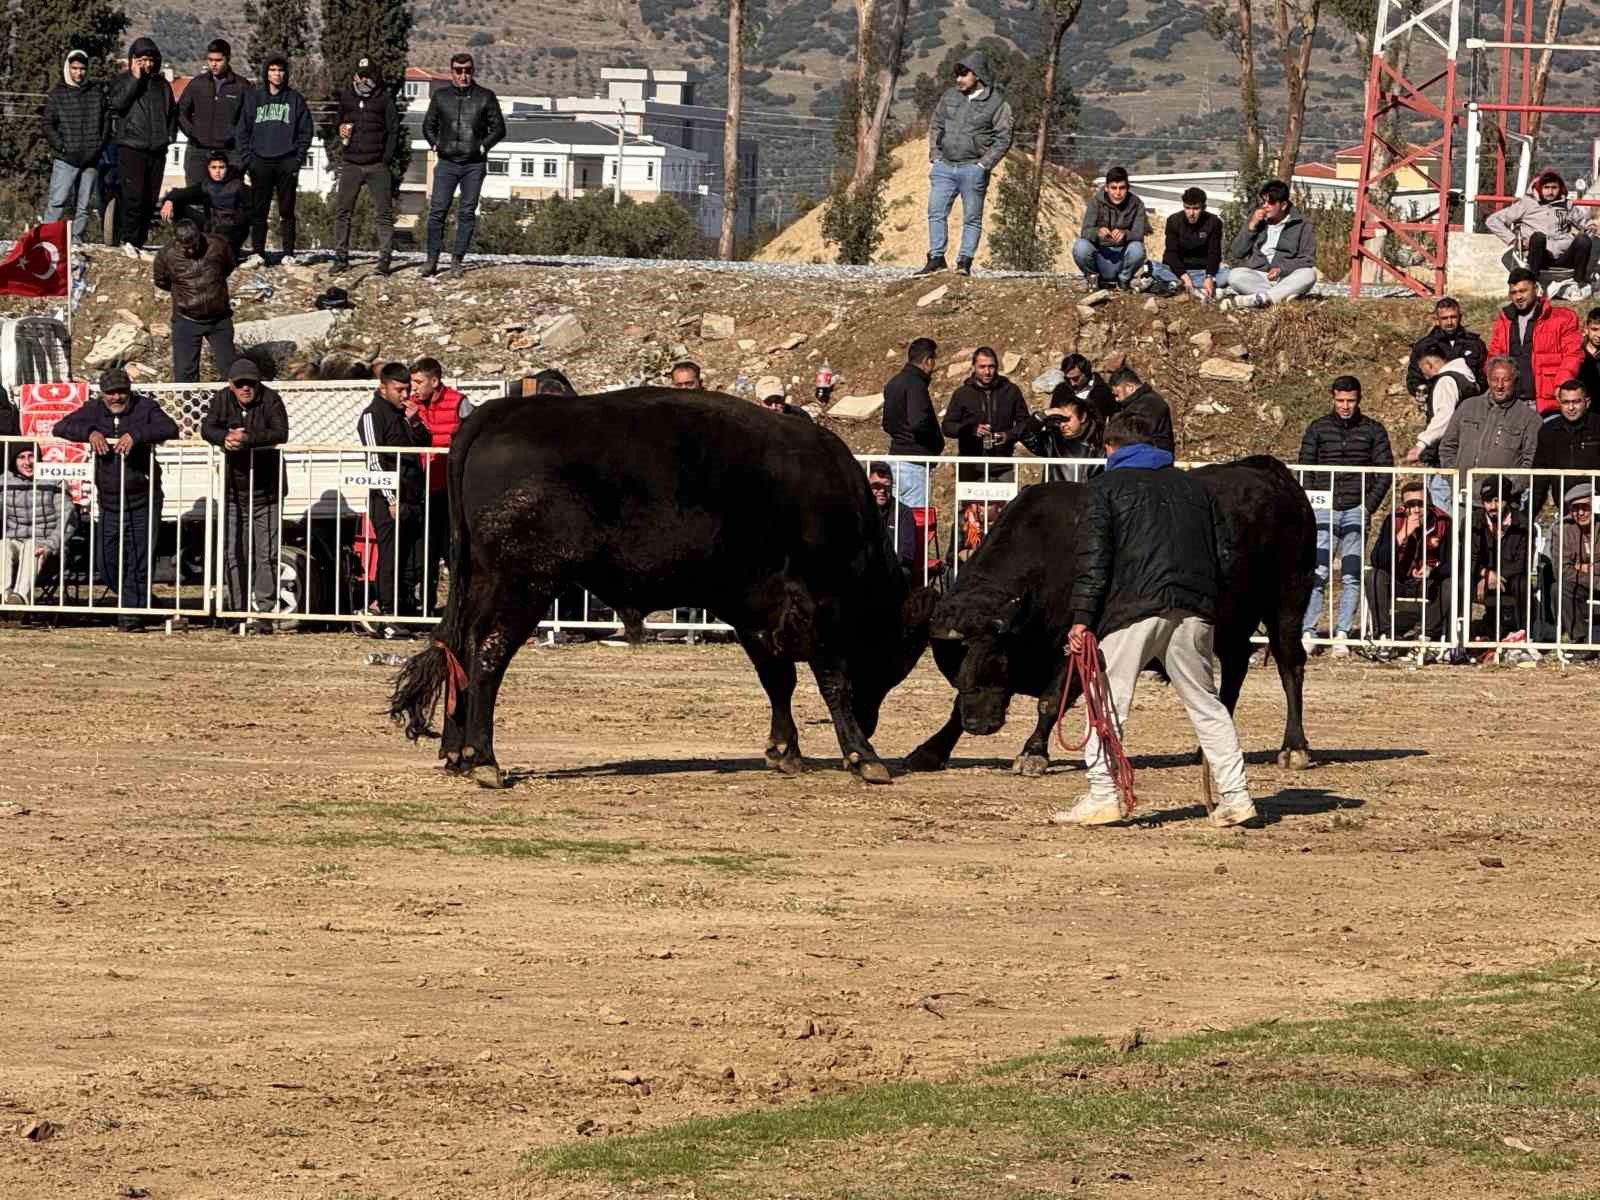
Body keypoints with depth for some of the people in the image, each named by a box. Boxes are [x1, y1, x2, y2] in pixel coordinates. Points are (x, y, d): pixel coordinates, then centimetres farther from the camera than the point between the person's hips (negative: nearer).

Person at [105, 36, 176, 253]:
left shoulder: (162, 84, 16)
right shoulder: (122, 81, 4)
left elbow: (172, 112, 25)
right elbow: (117, 103, -14)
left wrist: (170, 135, 11)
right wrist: (135, 79, -13)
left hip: (157, 150, 5)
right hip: (131, 147, -5)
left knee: (150, 199, 4)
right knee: (133, 196, -14)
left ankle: (140, 240, 11)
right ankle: (129, 240, -9)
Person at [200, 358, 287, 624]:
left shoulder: (270, 400, -8)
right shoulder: (222, 399, 2)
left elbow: (280, 433, -22)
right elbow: (207, 428, -8)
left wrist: (248, 439, -34)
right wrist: (225, 438, -30)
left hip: (265, 492, -3)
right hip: (232, 491, 3)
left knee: (266, 554, -4)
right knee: (233, 554, 4)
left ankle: (262, 612, -2)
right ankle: (239, 610, 12)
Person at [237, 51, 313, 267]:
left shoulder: (295, 99, 6)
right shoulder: (254, 97, 8)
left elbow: (305, 132, 6)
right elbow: (243, 130, 8)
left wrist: (298, 159, -4)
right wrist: (247, 158, -2)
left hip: (287, 164, -1)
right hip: (260, 163, 1)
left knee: (287, 211, 2)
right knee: (258, 211, 0)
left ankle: (288, 254, 6)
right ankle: (258, 253, 4)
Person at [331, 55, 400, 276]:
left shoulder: (385, 98, 1)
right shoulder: (346, 96, 9)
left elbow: (393, 131, 1)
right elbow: (339, 123, 22)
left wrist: (386, 159, -7)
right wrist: (341, 132, -1)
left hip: (377, 166, -3)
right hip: (351, 164, 3)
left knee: (384, 214, -3)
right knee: (343, 212, 0)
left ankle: (384, 258, 0)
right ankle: (341, 257, 5)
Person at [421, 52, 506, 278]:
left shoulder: (486, 97, 3)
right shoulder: (441, 97, 8)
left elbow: (499, 128, 8)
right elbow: (428, 125, 19)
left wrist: (483, 146, -4)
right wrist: (435, 144, 4)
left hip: (474, 165, -1)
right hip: (447, 163, 1)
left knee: (467, 212, 1)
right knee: (437, 210, -7)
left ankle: (458, 259, 7)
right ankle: (432, 260, -4)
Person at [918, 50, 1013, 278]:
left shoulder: (997, 103, -3)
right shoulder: (950, 96, 10)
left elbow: (1003, 139, -4)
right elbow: (935, 125, 18)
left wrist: (984, 165, -12)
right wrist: (935, 156, 6)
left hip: (973, 169, -4)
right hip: (944, 166, 4)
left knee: (972, 217, 1)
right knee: (936, 212, -2)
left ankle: (965, 261, 3)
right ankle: (937, 258, 1)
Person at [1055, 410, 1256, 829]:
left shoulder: (1104, 487, 7)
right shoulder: (1191, 486, 22)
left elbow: (1094, 558, -5)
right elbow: (1223, 553, 19)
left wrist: (1081, 617, -8)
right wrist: (1209, 607, 22)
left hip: (1133, 609, -5)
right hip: (1193, 612, 5)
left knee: (1108, 701, 3)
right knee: (1205, 704, 13)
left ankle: (1103, 797, -3)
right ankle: (1235, 797, 9)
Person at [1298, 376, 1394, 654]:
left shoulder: (1373, 430, 7)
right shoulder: (1318, 428, 9)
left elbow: (1385, 471, 6)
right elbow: (1305, 469, 10)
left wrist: (1369, 506, -4)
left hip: (1356, 510, 0)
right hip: (1324, 510, 0)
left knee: (1351, 577, 0)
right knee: (1316, 573, -9)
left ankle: (1342, 635, 2)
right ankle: (1307, 633, -8)